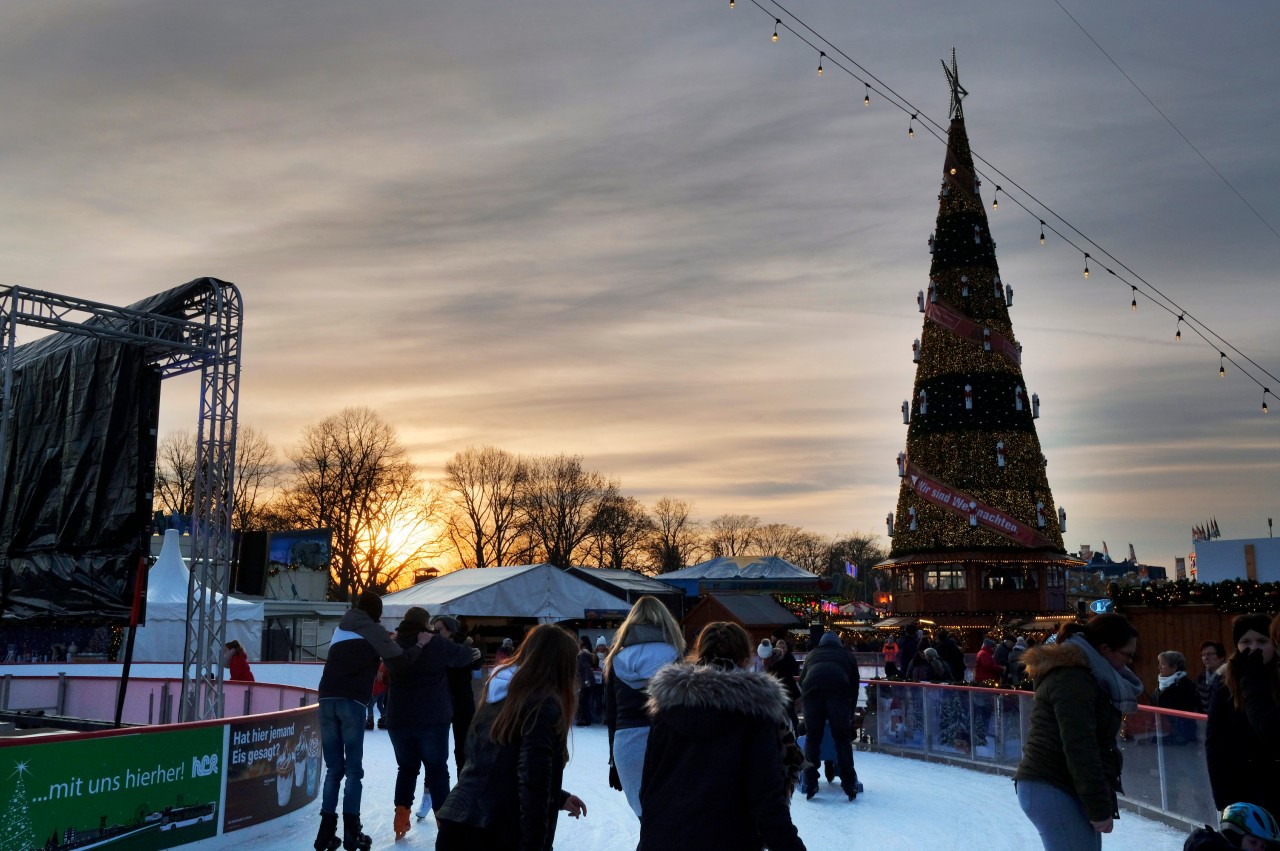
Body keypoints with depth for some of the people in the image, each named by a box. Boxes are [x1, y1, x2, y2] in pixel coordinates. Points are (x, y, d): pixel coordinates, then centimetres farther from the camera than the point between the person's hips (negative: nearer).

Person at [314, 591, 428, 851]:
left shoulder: (341, 628, 22)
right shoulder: (373, 630, 4)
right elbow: (398, 660, -2)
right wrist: (420, 645, 13)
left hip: (327, 698, 5)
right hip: (352, 701, -5)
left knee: (333, 768, 10)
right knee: (353, 769, 1)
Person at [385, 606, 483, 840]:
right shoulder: (437, 644, -7)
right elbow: (463, 655, 5)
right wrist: (473, 652, 27)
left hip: (398, 719, 4)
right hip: (432, 719, -3)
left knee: (406, 767, 19)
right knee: (437, 769, 7)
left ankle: (401, 815, 13)